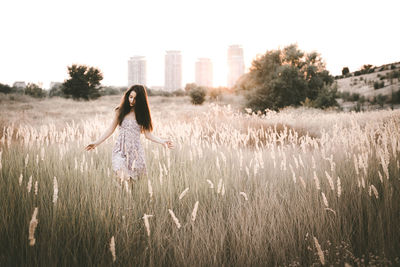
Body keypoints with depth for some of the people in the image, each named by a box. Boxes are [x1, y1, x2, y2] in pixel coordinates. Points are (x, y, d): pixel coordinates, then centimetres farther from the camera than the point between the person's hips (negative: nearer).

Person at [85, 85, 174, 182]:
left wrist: (162, 141, -12)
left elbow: (148, 134, 2)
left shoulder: (142, 113, 5)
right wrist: (96, 143, 7)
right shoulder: (120, 111, 4)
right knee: (123, 177, -22)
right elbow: (111, 129, 10)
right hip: (120, 150, -1)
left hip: (135, 151, 1)